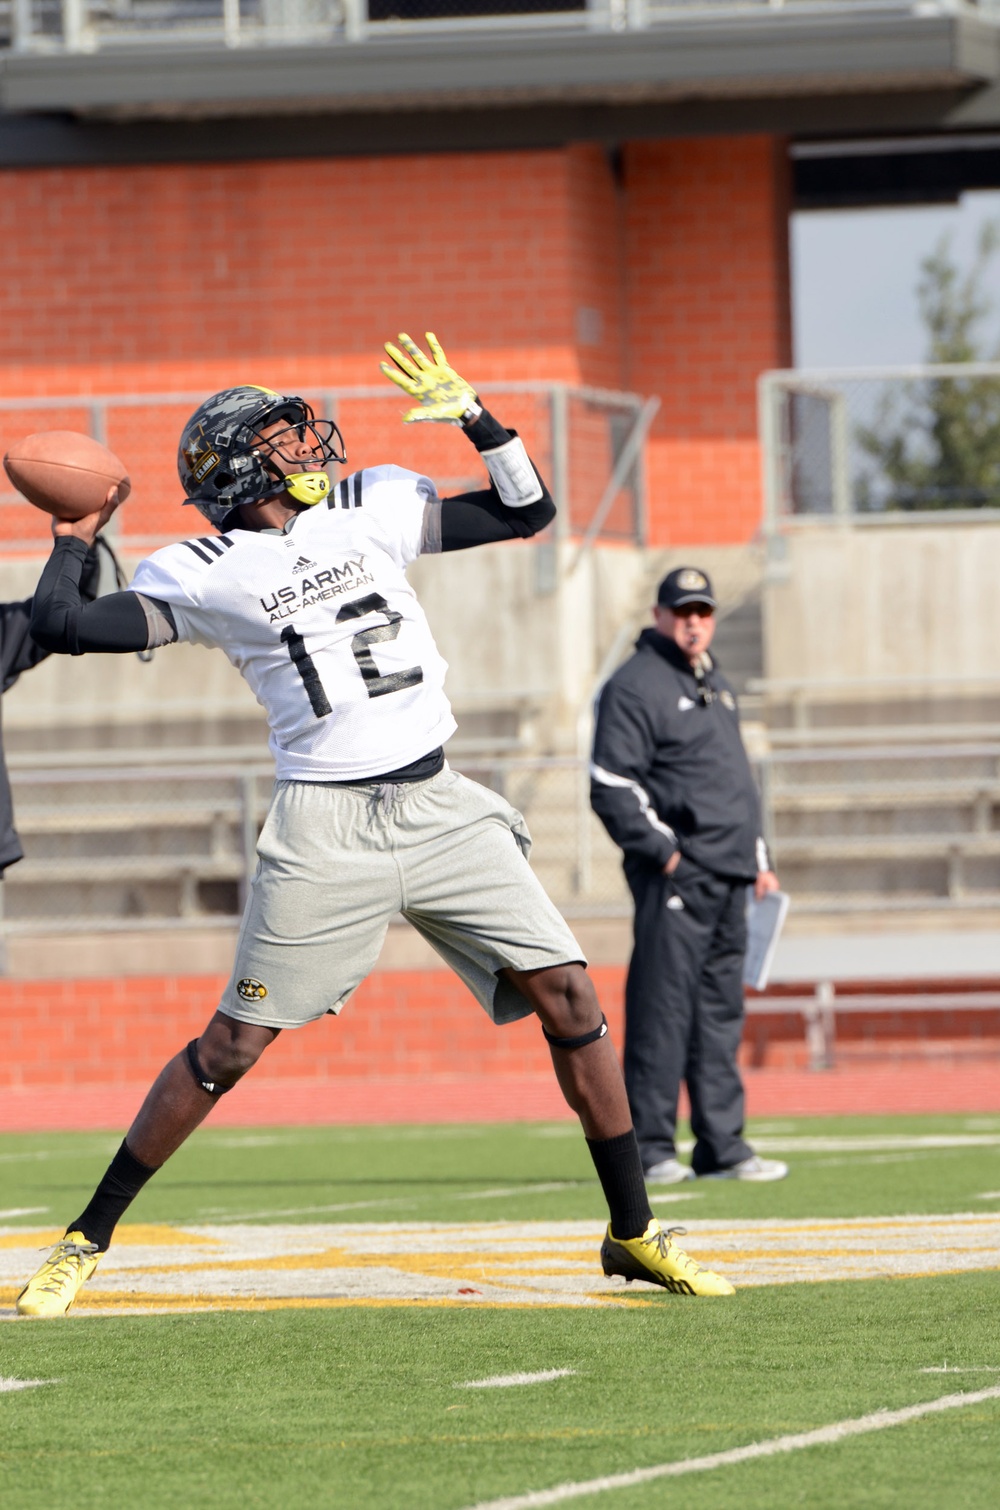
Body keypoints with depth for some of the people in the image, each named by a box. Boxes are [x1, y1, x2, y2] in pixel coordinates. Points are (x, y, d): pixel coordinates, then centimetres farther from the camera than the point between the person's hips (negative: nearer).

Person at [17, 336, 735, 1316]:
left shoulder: (373, 508, 11)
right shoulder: (207, 574, -2)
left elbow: (528, 512, 15)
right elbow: (60, 628, -7)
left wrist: (471, 414, 5)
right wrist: (75, 537, 6)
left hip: (440, 811, 4)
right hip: (327, 825, -4)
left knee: (568, 997, -3)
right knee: (232, 1045, -4)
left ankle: (633, 1233, 8)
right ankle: (86, 1241, 8)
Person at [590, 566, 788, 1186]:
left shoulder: (717, 686, 22)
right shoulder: (635, 687, -6)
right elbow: (611, 787, -13)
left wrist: (759, 858, 21)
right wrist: (663, 851, -17)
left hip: (727, 879, 9)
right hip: (675, 878, -9)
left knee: (721, 1014, 8)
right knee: (662, 1008, -9)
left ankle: (723, 1147, 11)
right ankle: (650, 1149, -7)